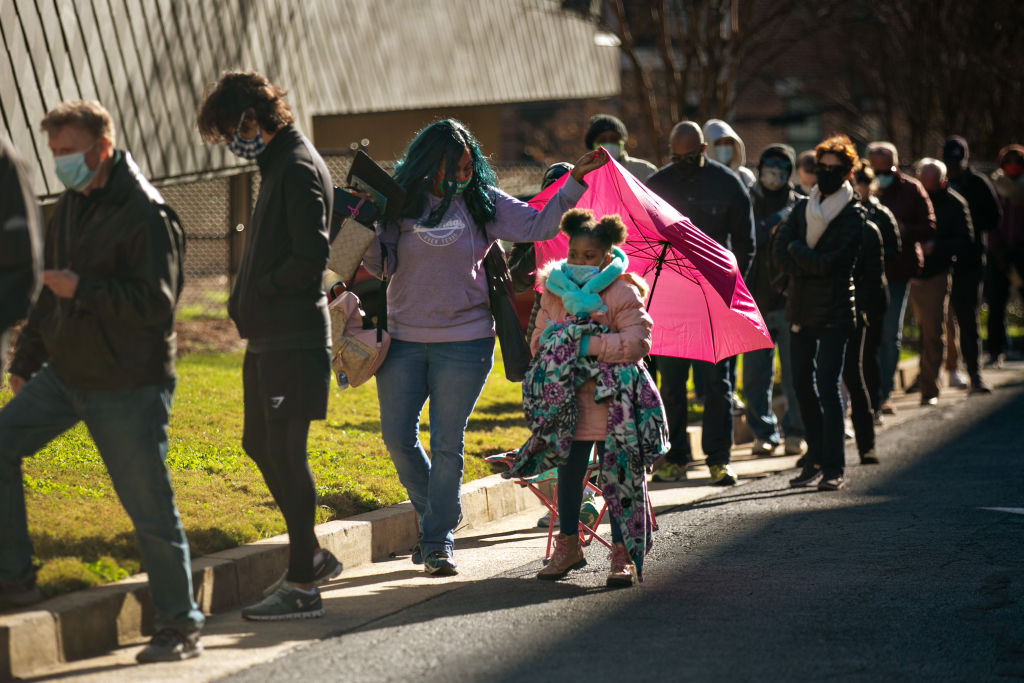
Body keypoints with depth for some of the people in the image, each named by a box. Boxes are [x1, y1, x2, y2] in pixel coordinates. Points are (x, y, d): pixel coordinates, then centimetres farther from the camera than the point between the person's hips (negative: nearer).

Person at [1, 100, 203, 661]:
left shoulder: (147, 215, -16)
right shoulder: (71, 206, 10)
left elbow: (156, 304, -22)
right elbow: (49, 293, 21)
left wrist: (81, 290, -22)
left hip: (129, 386, -8)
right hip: (64, 374, 8)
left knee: (150, 507, -3)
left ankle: (180, 629, 7)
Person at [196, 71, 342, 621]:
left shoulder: (299, 169, -15)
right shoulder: (277, 165, 16)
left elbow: (311, 258, -22)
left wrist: (257, 293, -12)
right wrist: (246, 299, 9)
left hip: (293, 337, -10)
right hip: (268, 337, 10)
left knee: (286, 452, -7)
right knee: (261, 446, 15)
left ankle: (302, 586, -2)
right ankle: (310, 556, 26)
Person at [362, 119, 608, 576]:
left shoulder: (484, 203, 1)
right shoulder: (403, 202, 1)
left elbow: (539, 226, -4)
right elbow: (381, 265, -2)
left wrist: (575, 180, -11)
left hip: (464, 341, -1)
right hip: (404, 339, 2)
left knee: (447, 443, -1)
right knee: (398, 436, 3)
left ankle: (439, 539, 8)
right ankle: (432, 516, 26)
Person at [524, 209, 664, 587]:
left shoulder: (623, 294, -8)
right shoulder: (554, 293, 9)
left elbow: (637, 341, -17)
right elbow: (539, 340, 18)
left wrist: (589, 346, -22)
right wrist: (552, 348, -5)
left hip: (611, 405, -5)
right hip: (567, 402, 5)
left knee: (616, 476, -4)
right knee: (568, 473, 9)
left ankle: (622, 554, 3)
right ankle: (568, 545, 23)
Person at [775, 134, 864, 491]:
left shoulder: (853, 215, -4)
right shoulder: (803, 207, 13)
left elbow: (831, 262, -15)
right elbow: (780, 249, 2)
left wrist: (797, 250, -2)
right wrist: (808, 267, -13)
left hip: (834, 313, -6)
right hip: (801, 308, 6)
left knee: (827, 386, -11)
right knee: (803, 384, 10)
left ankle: (834, 468, -9)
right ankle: (816, 458, 22)